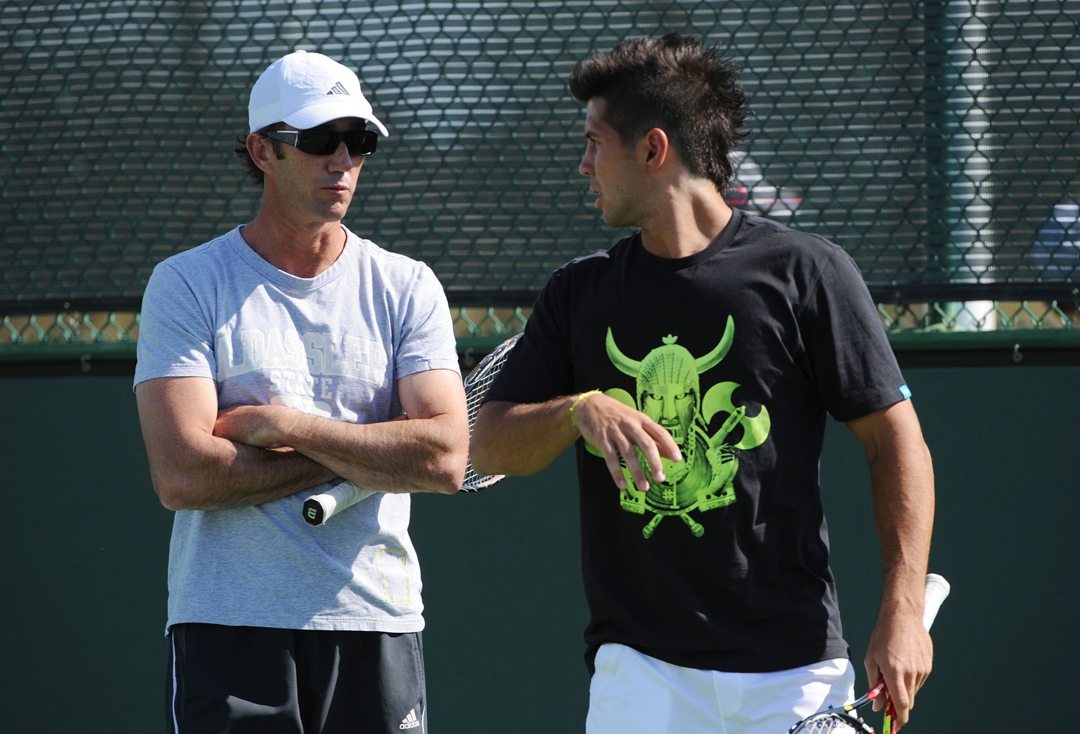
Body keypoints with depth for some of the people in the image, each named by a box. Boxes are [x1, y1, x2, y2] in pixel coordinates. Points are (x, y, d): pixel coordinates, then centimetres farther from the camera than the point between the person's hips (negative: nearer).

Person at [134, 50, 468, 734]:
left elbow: (444, 459, -6)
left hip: (378, 626, 2)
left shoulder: (407, 286, 8)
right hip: (228, 629, -2)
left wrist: (284, 425, -10)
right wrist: (365, 453, -6)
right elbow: (183, 477, -11)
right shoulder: (187, 285, 1)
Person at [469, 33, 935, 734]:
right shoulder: (580, 291, 12)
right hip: (638, 669, 2)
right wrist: (580, 408, -12)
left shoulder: (805, 272, 0)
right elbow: (490, 446, 10)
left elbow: (896, 439, 0)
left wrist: (904, 611, -9)